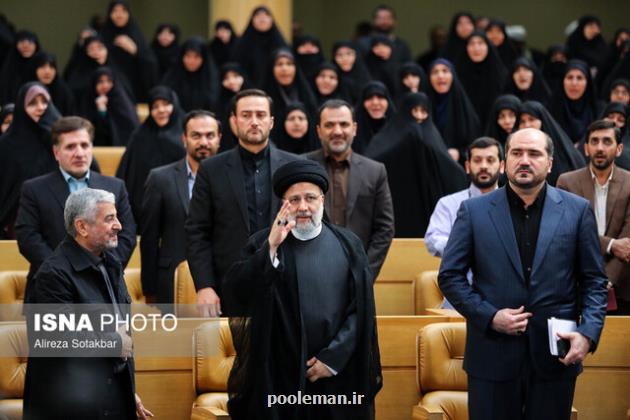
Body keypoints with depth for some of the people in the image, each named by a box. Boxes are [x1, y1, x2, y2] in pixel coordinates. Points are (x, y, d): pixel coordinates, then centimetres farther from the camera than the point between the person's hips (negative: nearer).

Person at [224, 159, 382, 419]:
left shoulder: (348, 245, 4)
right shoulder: (262, 244, 2)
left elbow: (361, 309, 1)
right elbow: (235, 289, -13)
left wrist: (332, 358, -7)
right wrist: (271, 248, -22)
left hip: (338, 374, 1)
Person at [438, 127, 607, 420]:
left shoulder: (576, 210, 4)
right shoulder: (474, 211, 2)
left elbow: (593, 281, 5)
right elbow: (449, 276, 2)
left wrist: (588, 332, -9)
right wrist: (489, 317, -10)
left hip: (556, 355, 0)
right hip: (493, 355, 0)